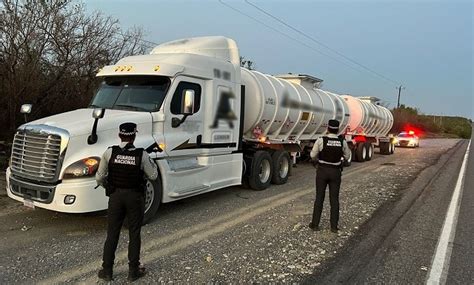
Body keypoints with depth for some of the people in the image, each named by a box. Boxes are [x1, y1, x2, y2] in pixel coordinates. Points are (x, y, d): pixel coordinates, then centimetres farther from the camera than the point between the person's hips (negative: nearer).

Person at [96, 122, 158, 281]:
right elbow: (153, 176, -2)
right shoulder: (141, 155, -14)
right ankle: (133, 271, 20)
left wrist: (107, 186, 18)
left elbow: (99, 178, -2)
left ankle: (107, 271, 24)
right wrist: (150, 161, 11)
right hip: (135, 197, -1)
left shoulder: (110, 152, -9)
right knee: (134, 234, 10)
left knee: (112, 234, 13)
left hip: (116, 196, 2)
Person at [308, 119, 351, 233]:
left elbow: (313, 155, -5)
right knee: (334, 199, 9)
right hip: (335, 172, 2)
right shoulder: (342, 142, -6)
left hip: (322, 171, -1)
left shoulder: (321, 140, -14)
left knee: (319, 197, 9)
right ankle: (334, 226, 13)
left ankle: (315, 224, 14)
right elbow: (347, 156, 8)